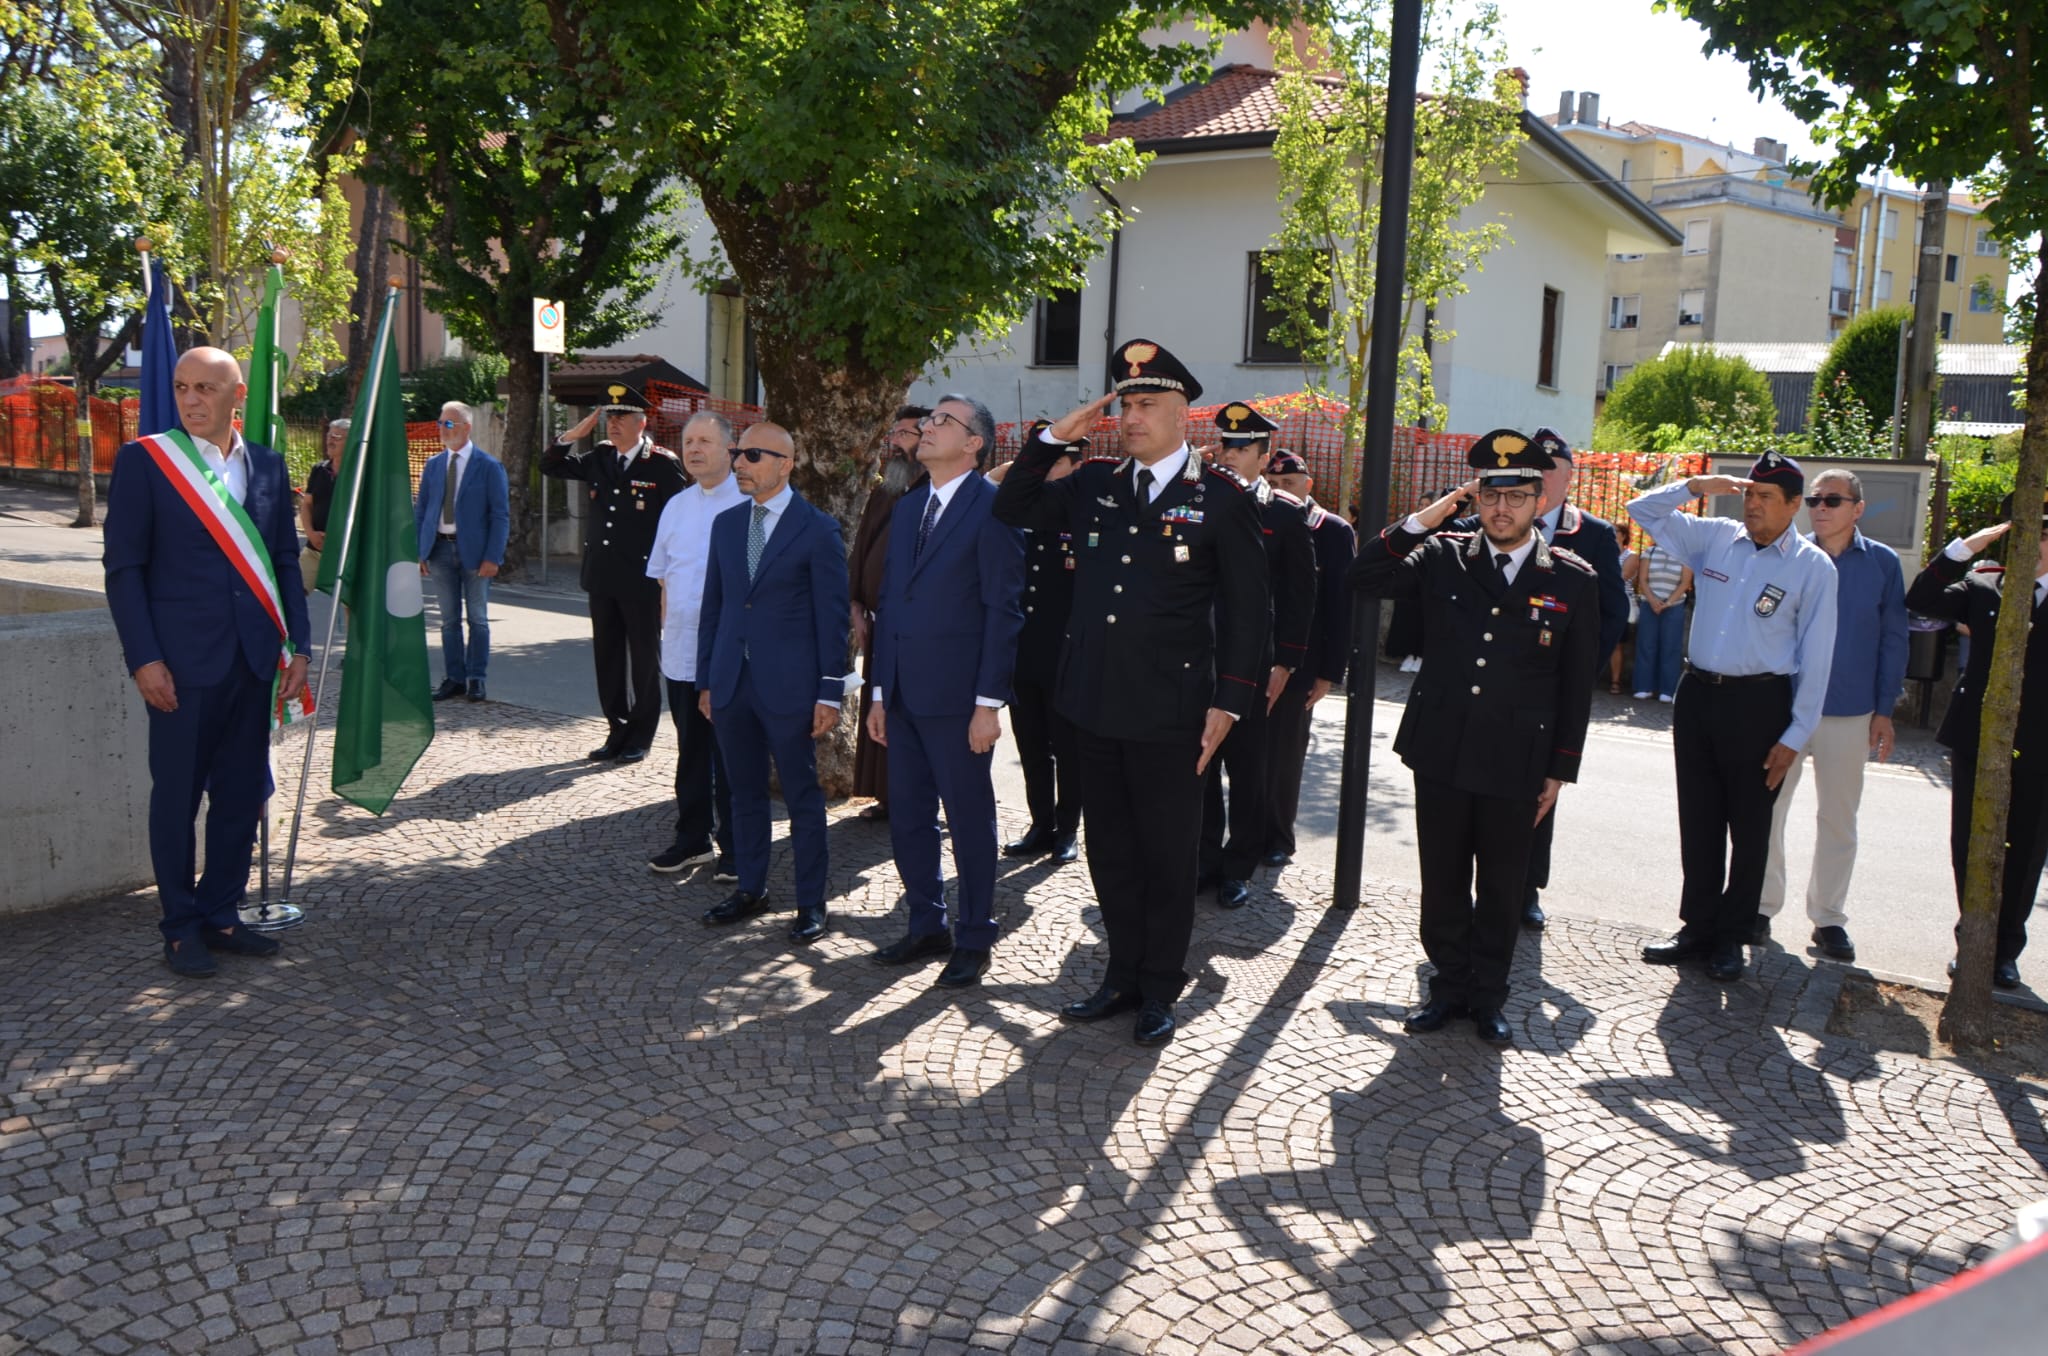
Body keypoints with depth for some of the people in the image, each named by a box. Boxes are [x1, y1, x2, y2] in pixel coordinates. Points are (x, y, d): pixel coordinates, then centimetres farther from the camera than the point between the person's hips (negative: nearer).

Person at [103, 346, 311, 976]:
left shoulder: (267, 465, 9)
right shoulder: (143, 460, -2)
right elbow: (123, 567, -4)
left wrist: (296, 644, 6)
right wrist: (144, 658, -11)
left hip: (253, 660, 4)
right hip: (183, 662, -4)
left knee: (241, 795, 10)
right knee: (177, 797, 5)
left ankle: (221, 914, 23)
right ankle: (181, 926, 18)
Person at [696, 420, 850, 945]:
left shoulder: (817, 529, -6)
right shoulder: (726, 524, 10)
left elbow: (831, 616, -7)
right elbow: (712, 605, 14)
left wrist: (830, 692, -10)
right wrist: (706, 680, 11)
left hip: (788, 685, -5)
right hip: (732, 683, 5)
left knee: (802, 796, 4)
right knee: (745, 792, 14)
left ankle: (811, 902, 14)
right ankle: (750, 889, 28)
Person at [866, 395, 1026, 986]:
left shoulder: (992, 508, -9)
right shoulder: (907, 507, 14)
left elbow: (1004, 610, -13)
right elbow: (889, 600, 16)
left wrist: (989, 702, -15)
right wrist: (879, 692, 12)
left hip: (957, 696, -7)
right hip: (904, 694, 7)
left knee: (969, 820, 5)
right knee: (907, 819, 14)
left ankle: (974, 940, 19)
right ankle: (927, 925, 29)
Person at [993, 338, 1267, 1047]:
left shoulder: (1222, 498, -5)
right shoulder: (1094, 482, 8)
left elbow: (1245, 608, -4)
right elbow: (1013, 510, 14)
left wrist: (1228, 701, -9)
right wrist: (1053, 438, 1)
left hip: (1168, 714, -5)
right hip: (1093, 702, 5)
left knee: (1167, 854, 7)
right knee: (1109, 849, 14)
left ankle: (1161, 988, 22)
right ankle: (1124, 974, 29)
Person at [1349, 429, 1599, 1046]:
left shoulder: (1573, 581, -1)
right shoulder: (1442, 557, 1)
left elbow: (1576, 686, 2)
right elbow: (1364, 576, -8)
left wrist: (1560, 770, 1)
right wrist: (1421, 522, -16)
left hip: (1517, 764, -1)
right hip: (1441, 754, 1)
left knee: (1501, 888, 11)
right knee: (1443, 880, 11)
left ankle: (1487, 996, 28)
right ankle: (1449, 984, 28)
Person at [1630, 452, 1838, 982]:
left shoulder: (1813, 567, -5)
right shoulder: (1715, 538, 6)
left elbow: (1815, 658, -5)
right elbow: (1642, 511, 12)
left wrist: (1795, 736, -8)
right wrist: (1696, 486, -4)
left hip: (1758, 704, -4)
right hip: (1697, 694, 4)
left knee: (1748, 829, 7)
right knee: (1698, 821, 11)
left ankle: (1731, 937, 20)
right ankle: (1698, 927, 23)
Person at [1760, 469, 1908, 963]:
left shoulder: (1883, 563, 0)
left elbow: (1893, 640, 4)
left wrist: (1884, 709, 2)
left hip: (1849, 714, 0)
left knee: (1839, 820, 9)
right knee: (1765, 810, 5)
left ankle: (1828, 917, 21)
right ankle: (1761, 906, 18)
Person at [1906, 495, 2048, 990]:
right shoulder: (1981, 587, 4)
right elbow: (1919, 600, -7)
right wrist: (1968, 545, -13)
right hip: (1977, 740, 1)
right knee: (1970, 849, 9)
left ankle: (2005, 950, 23)